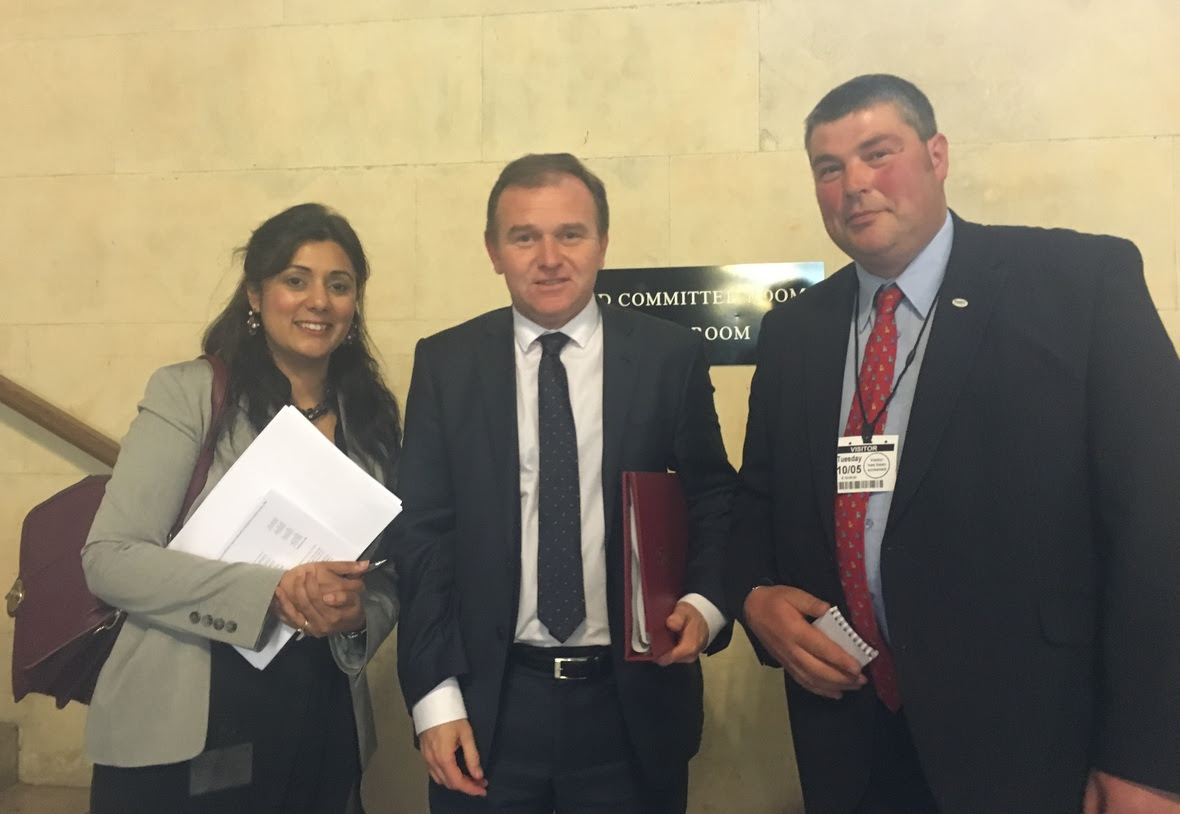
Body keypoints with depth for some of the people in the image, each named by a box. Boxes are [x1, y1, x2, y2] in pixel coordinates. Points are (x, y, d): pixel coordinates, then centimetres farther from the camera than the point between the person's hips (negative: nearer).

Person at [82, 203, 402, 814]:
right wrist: (271, 594, -21)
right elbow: (109, 558, -12)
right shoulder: (187, 393, -6)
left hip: (323, 732, 4)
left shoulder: (376, 417, 5)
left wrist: (357, 616, -12)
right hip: (179, 734, -3)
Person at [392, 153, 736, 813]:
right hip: (489, 708, 1)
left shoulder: (671, 355, -2)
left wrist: (706, 602, -11)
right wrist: (435, 697, -5)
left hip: (634, 706, 0)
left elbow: (714, 498, 6)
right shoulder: (444, 364, 0)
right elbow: (422, 532, -1)